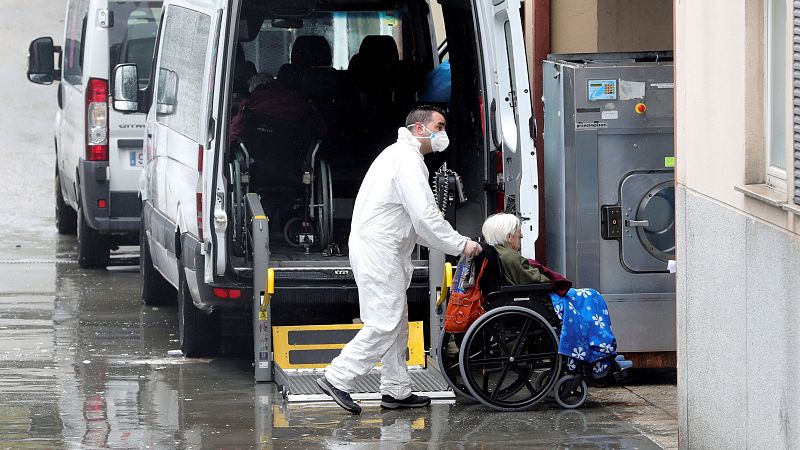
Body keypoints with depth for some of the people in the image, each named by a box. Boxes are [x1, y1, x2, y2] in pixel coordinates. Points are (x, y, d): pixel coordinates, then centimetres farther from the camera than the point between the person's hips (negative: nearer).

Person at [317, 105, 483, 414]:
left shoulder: (399, 155, 22)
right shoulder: (408, 160, -13)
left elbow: (414, 221, 23)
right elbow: (425, 216, -20)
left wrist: (450, 244, 15)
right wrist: (460, 245, -12)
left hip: (382, 249, 11)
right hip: (378, 250, -11)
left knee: (397, 322, 13)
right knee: (385, 323, -12)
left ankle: (397, 391, 17)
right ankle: (337, 378, -10)